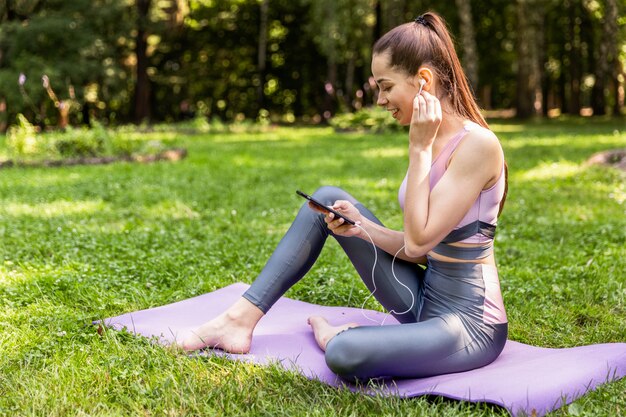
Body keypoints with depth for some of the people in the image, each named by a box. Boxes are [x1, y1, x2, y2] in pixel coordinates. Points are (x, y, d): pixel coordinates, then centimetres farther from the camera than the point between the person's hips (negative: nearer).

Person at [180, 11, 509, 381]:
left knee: (345, 353, -36)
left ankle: (330, 334, 3)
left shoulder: (477, 143, -19)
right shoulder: (430, 139, 6)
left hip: (471, 324, -8)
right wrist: (361, 226, -8)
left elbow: (420, 239, -23)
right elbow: (417, 250, 8)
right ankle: (242, 319, 2)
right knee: (328, 199, 5)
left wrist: (419, 148, -18)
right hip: (424, 301, 8)